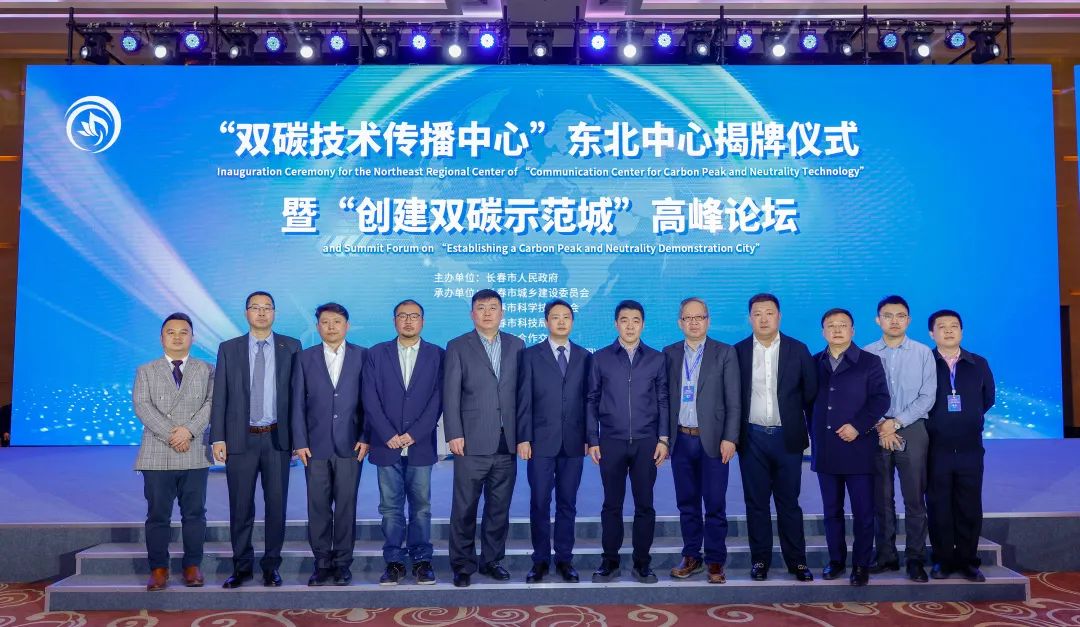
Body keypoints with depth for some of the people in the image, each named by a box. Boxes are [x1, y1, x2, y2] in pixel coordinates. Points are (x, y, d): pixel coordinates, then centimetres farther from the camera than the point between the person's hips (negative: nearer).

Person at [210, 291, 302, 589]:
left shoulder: (291, 347, 4)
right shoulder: (228, 349, 6)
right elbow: (219, 397, 4)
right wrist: (218, 438, -3)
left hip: (277, 438, 0)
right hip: (241, 438, 0)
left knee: (276, 503, 5)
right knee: (241, 506, 6)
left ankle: (271, 565, 18)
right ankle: (242, 566, 20)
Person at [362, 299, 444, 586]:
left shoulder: (436, 355, 4)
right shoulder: (377, 354, 6)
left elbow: (437, 399, -3)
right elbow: (370, 399, 0)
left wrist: (413, 435, -10)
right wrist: (389, 436, -9)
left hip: (420, 445, -1)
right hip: (386, 445, 1)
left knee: (421, 506, 6)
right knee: (390, 507, 6)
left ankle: (422, 560, 15)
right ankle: (394, 562, 13)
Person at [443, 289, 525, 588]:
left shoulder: (516, 345, 10)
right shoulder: (458, 347, 2)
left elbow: (521, 392, 9)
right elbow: (451, 395, -2)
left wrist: (523, 434, 5)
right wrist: (454, 435, -9)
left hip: (506, 443, 3)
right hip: (472, 443, -3)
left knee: (499, 507, 10)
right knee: (464, 508, 3)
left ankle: (492, 560, 24)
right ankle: (462, 565, 16)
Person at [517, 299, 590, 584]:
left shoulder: (584, 357, 9)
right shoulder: (531, 355, 4)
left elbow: (588, 399, 8)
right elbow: (524, 400, 0)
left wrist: (589, 437, 3)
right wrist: (523, 438, -6)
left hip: (573, 442, 2)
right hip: (541, 441, -1)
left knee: (567, 503, 8)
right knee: (539, 503, 3)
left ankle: (564, 559, 17)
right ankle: (540, 560, 15)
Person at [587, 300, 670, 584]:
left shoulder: (657, 358, 6)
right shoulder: (600, 358, 4)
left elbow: (663, 401, 7)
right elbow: (592, 401, 5)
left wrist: (663, 438, -1)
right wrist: (592, 440, 0)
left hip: (646, 442, 1)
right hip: (611, 442, 0)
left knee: (644, 505, 5)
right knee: (612, 504, 5)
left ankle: (642, 563, 17)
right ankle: (609, 562, 16)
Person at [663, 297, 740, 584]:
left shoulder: (725, 353, 0)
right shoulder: (669, 354, 8)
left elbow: (733, 401, -3)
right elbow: (665, 398, 7)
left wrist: (729, 438, -9)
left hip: (713, 440, -2)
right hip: (681, 440, 3)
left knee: (715, 504, 2)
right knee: (687, 503, 10)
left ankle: (715, 562, 14)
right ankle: (691, 558, 22)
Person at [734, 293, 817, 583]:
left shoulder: (798, 350, 0)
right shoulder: (738, 352, 1)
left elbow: (811, 394, 4)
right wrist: (733, 434, 2)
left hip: (787, 437, 0)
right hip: (752, 439, 1)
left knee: (789, 502, 7)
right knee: (756, 502, 7)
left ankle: (797, 560, 17)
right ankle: (760, 559, 17)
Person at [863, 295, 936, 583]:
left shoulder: (923, 353, 2)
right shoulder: (866, 354, 4)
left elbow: (927, 397, -3)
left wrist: (896, 423, -10)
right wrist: (879, 426, -9)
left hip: (911, 431, -1)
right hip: (875, 433, 1)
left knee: (914, 499, 0)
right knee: (881, 499, 7)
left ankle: (915, 558, 9)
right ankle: (885, 555, 16)